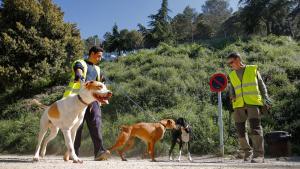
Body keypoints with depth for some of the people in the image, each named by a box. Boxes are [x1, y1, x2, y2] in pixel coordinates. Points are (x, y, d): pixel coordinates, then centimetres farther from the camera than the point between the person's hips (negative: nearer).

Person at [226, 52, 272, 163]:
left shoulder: (253, 70, 12)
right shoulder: (232, 75, 20)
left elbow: (262, 85, 14)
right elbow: (231, 89, 16)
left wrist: (266, 98, 1)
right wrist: (232, 95, -7)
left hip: (253, 103, -3)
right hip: (239, 105, 4)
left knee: (255, 127, -15)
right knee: (240, 129, 1)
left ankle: (259, 155, -12)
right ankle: (247, 152, 15)